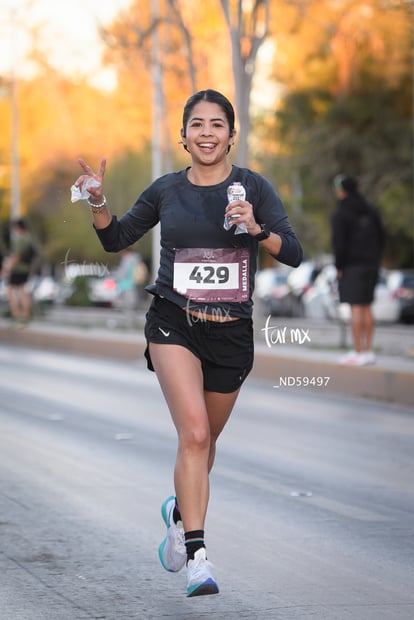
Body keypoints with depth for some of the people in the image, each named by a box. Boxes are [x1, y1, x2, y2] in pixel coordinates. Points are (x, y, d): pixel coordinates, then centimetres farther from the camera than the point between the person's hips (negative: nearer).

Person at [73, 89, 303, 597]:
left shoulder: (252, 187, -1)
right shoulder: (166, 190, 3)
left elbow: (294, 254, -5)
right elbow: (115, 240, 14)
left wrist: (256, 229, -23)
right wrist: (97, 202, -4)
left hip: (232, 332, 1)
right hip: (174, 325, -1)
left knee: (204, 440, 17)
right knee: (194, 434, -20)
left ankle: (179, 509, 48)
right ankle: (197, 558, -21)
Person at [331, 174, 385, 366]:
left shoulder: (341, 213, -10)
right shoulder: (371, 211, 11)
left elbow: (339, 242, -15)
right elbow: (381, 237, 13)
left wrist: (339, 266, -6)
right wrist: (375, 260, 16)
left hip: (352, 265, -7)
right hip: (371, 265, 7)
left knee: (355, 308, -7)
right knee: (366, 308, 11)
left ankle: (359, 353, -9)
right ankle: (368, 351, 12)